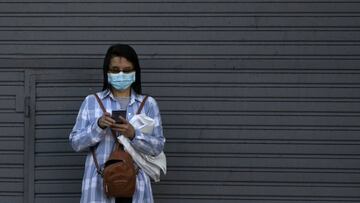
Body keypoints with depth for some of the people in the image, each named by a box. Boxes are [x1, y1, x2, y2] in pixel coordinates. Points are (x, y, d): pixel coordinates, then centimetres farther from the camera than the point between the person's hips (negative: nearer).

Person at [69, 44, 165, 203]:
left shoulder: (148, 104, 9)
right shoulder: (91, 102, 9)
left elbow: (158, 146, 2)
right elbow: (75, 142, 4)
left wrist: (133, 135, -15)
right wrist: (98, 126, -12)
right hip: (99, 184, 0)